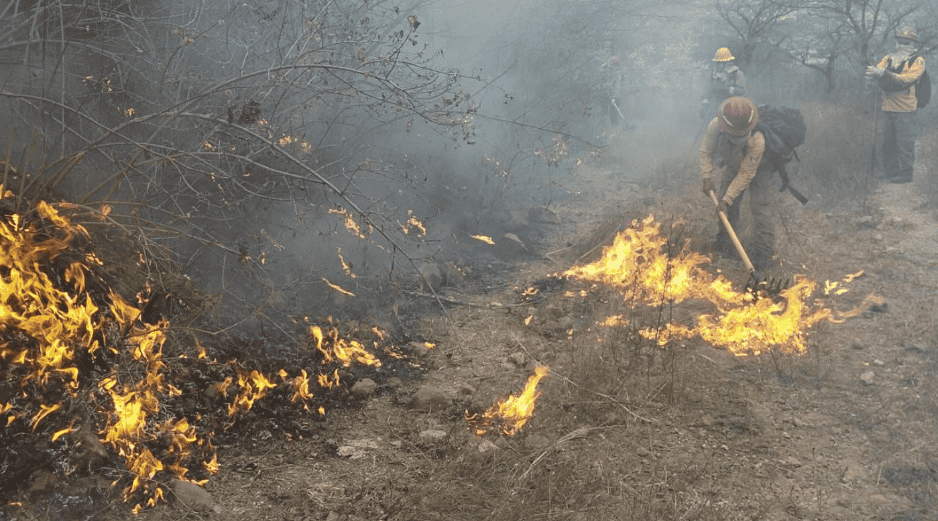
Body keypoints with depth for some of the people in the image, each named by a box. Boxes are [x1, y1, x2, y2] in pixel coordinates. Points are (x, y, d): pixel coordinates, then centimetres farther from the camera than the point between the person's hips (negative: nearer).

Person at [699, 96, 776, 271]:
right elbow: (706, 152, -15)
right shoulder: (715, 126, -34)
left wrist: (727, 200, -32)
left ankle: (764, 253, -10)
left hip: (759, 167, -4)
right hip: (733, 164, 4)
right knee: (725, 202, 1)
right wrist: (707, 177, -25)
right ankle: (724, 244, 18)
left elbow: (745, 174, -34)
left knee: (760, 207, -14)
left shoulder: (757, 140, -43)